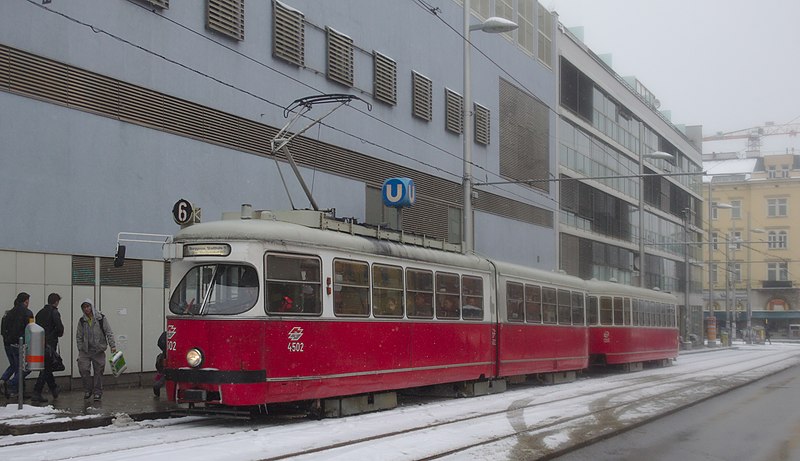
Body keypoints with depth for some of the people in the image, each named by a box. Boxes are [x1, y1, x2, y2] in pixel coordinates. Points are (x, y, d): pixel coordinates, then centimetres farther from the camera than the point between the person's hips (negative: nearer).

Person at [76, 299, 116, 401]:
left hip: (99, 350, -1)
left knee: (98, 371, 2)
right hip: (85, 350, 1)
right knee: (83, 369, -10)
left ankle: (97, 392, 14)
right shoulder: (82, 321, 3)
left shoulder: (101, 318, -3)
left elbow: (109, 332, -2)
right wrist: (80, 350, 2)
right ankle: (88, 390, 8)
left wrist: (112, 345, -10)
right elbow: (79, 337, 8)